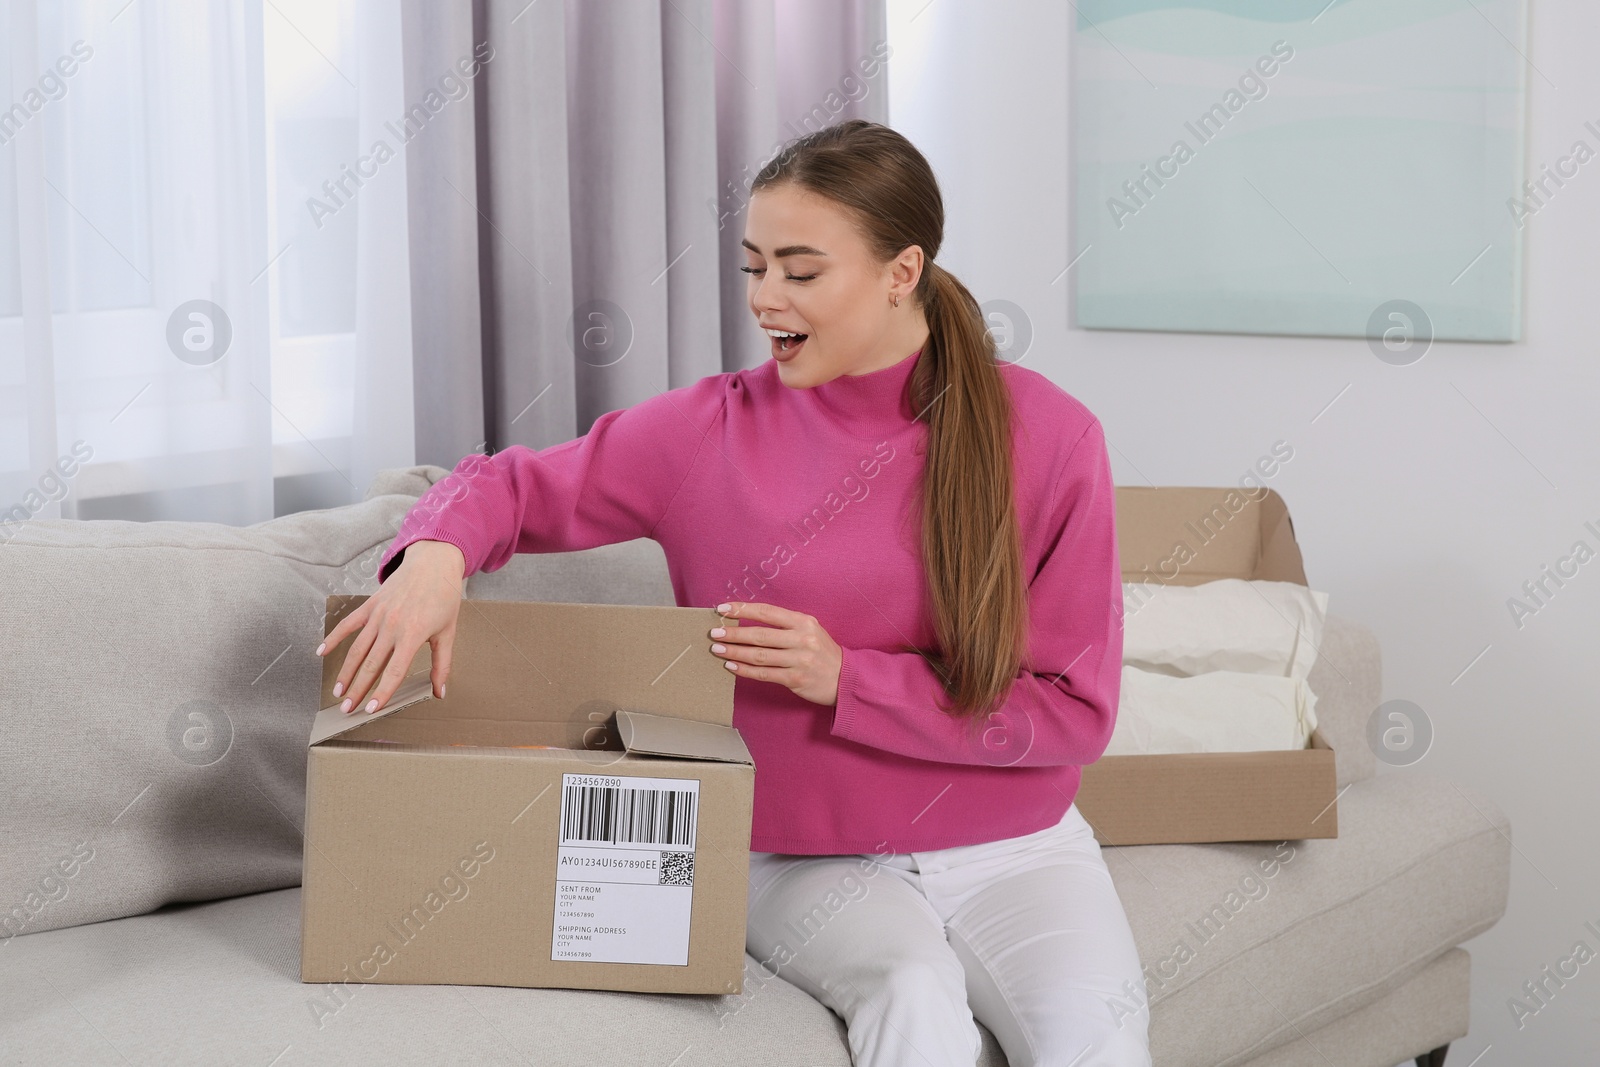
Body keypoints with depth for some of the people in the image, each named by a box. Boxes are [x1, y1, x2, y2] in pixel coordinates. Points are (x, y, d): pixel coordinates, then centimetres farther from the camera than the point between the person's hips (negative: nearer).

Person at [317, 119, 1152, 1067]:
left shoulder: (1048, 436, -6)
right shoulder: (712, 431, -3)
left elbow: (1075, 710, -6)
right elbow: (517, 485, 7)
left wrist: (847, 679, -15)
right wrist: (437, 554, -17)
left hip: (1013, 846, 1)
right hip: (807, 856, 0)